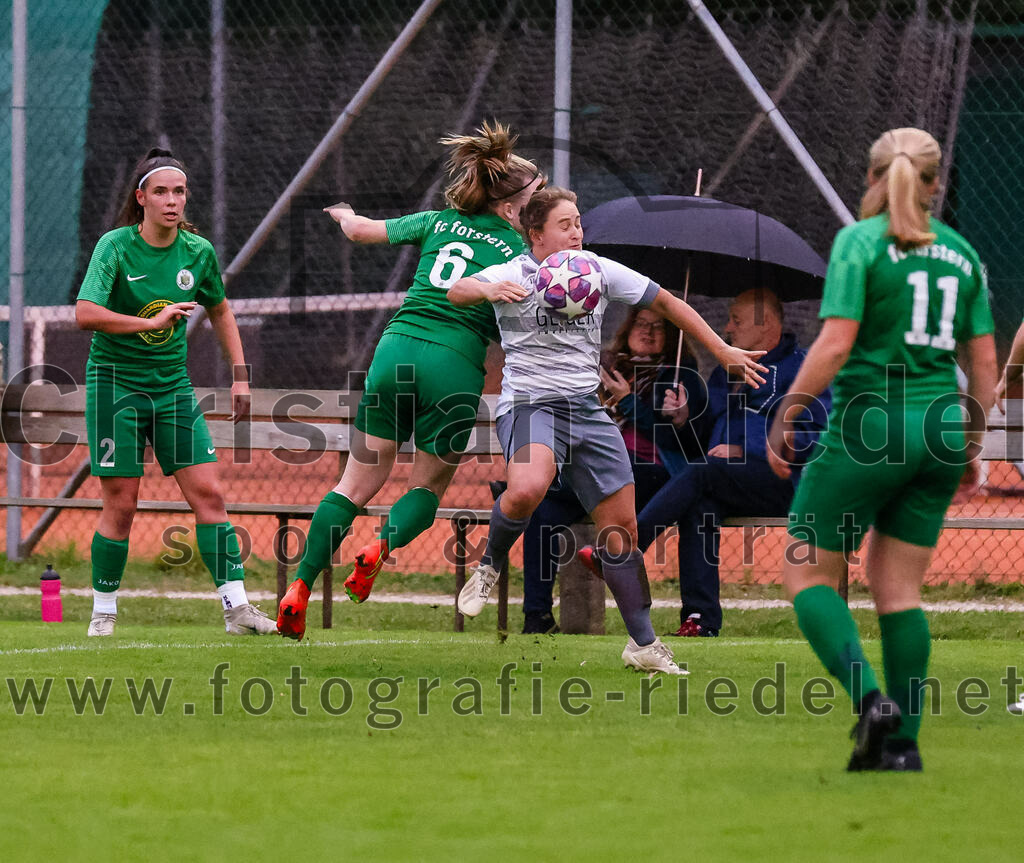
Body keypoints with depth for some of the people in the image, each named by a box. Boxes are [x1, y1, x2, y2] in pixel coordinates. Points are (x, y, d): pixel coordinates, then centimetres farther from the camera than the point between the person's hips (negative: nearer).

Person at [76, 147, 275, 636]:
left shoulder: (198, 252, 1)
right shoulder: (116, 247, -13)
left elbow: (220, 311, 19)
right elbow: (86, 314, -26)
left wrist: (240, 375, 14)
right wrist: (152, 321, -30)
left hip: (172, 387, 4)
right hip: (115, 383, -4)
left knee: (208, 493, -6)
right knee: (121, 503, -4)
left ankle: (236, 607, -6)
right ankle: (103, 612, 10)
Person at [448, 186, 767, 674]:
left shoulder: (599, 272, 7)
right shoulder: (514, 275, -5)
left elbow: (665, 303, 17)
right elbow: (457, 291, -23)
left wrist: (722, 351, 16)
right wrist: (488, 291, -46)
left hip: (587, 409, 5)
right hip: (529, 404, -5)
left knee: (621, 527, 2)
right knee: (527, 490, -36)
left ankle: (643, 644, 14)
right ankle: (490, 566, -7)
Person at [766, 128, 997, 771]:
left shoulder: (860, 242, -7)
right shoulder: (961, 253, 9)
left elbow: (835, 344, -15)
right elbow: (985, 361, 10)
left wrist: (783, 417, -7)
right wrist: (971, 446, 20)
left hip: (871, 425, -5)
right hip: (941, 428, 5)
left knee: (808, 573, 5)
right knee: (899, 588, 11)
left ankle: (869, 696, -15)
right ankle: (903, 740, 6)